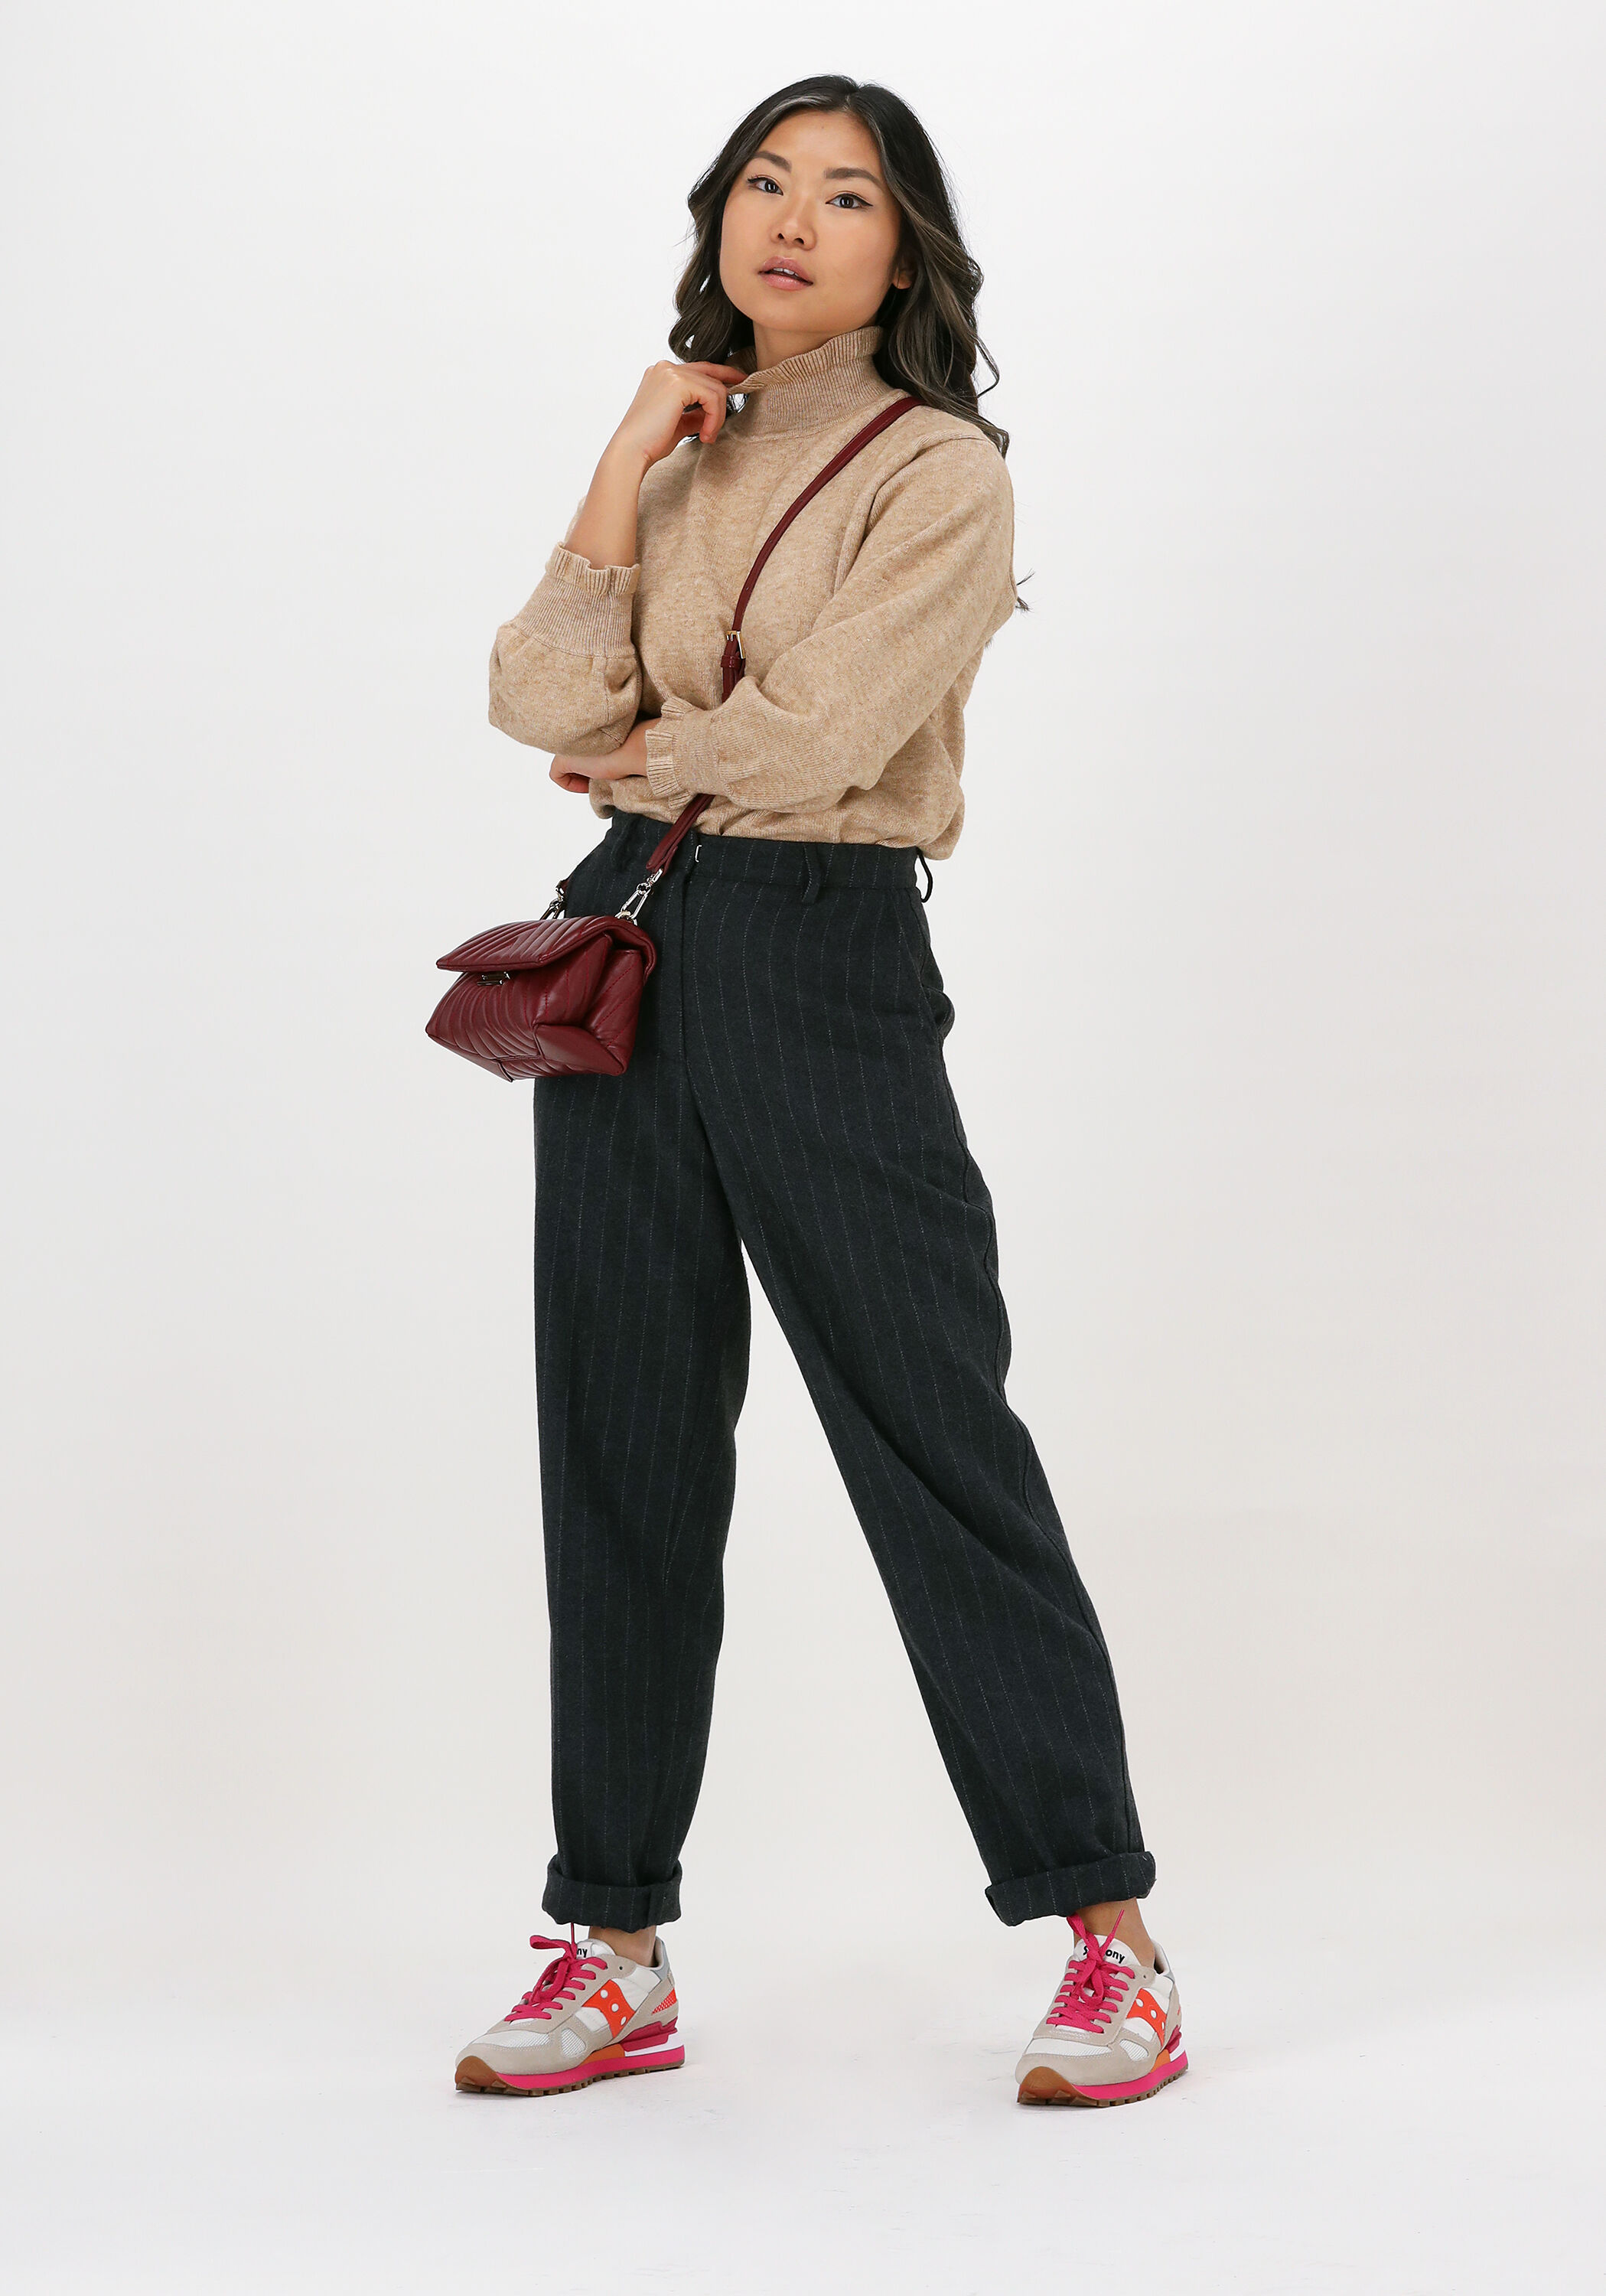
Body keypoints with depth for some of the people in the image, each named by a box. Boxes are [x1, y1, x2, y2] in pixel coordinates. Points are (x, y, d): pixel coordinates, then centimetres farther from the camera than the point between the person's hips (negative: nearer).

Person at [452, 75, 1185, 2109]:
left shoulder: (940, 475, -4)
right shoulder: (677, 452, 14)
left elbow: (814, 734, -17)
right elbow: (543, 698, -1)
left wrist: (643, 756, 1)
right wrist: (629, 468, -5)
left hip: (821, 966, -6)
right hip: (626, 950, 6)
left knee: (936, 1443, -5)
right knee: (621, 1446, 7)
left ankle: (1109, 1939, 4)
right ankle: (617, 1953, 15)